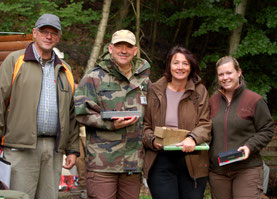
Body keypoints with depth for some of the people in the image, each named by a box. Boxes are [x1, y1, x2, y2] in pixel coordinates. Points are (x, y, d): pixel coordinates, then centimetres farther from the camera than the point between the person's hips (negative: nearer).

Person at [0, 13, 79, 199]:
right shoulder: (15, 61, 6)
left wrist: (73, 149, 12)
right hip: (21, 148, -4)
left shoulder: (64, 70, 20)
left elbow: (71, 113, 19)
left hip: (54, 149, 4)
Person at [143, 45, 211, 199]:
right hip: (161, 162, 0)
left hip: (192, 163, 0)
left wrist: (193, 138, -21)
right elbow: (145, 125, 10)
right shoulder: (155, 91, 9)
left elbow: (205, 124, -1)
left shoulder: (200, 92, 7)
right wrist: (152, 140, -11)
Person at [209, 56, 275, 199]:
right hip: (217, 170, 4)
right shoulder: (213, 101, 11)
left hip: (247, 170, -4)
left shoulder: (254, 100, -2)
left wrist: (250, 146, -14)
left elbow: (267, 130, 1)